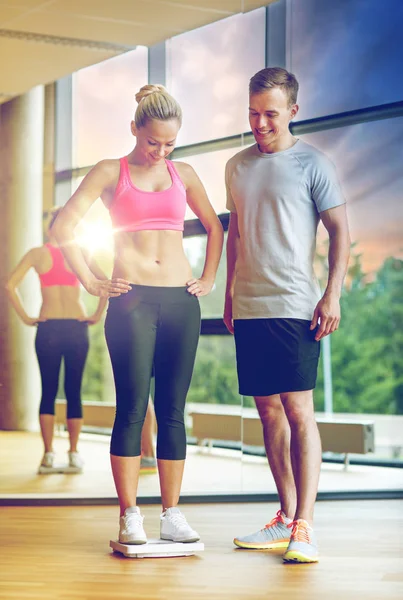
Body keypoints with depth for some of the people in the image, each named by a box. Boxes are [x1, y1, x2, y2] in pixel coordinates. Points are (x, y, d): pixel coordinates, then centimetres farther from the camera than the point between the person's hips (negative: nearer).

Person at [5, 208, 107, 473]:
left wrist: (26, 318, -1)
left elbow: (11, 285, -5)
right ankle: (74, 454, 3)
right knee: (74, 391, 5)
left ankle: (48, 454, -1)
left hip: (48, 328, 0)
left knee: (48, 391, 4)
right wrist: (97, 316, 0)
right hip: (77, 327, 0)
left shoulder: (38, 253, 3)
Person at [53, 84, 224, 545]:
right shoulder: (111, 172, 4)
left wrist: (208, 279, 15)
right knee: (132, 407, -5)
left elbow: (214, 227, 25)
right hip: (131, 300, -3)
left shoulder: (183, 174, 14)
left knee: (173, 409, 4)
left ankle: (172, 515, 8)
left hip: (181, 300, 3)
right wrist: (91, 283, -6)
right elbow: (64, 227, -2)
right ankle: (129, 516, 0)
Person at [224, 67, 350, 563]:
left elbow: (340, 231, -1)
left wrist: (332, 294, -10)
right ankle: (286, 517, 15)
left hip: (294, 307, -6)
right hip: (248, 309, 6)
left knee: (298, 410, -9)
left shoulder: (311, 164, -1)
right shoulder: (238, 166, 15)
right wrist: (230, 293, 19)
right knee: (268, 411, 7)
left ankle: (305, 528, -8)